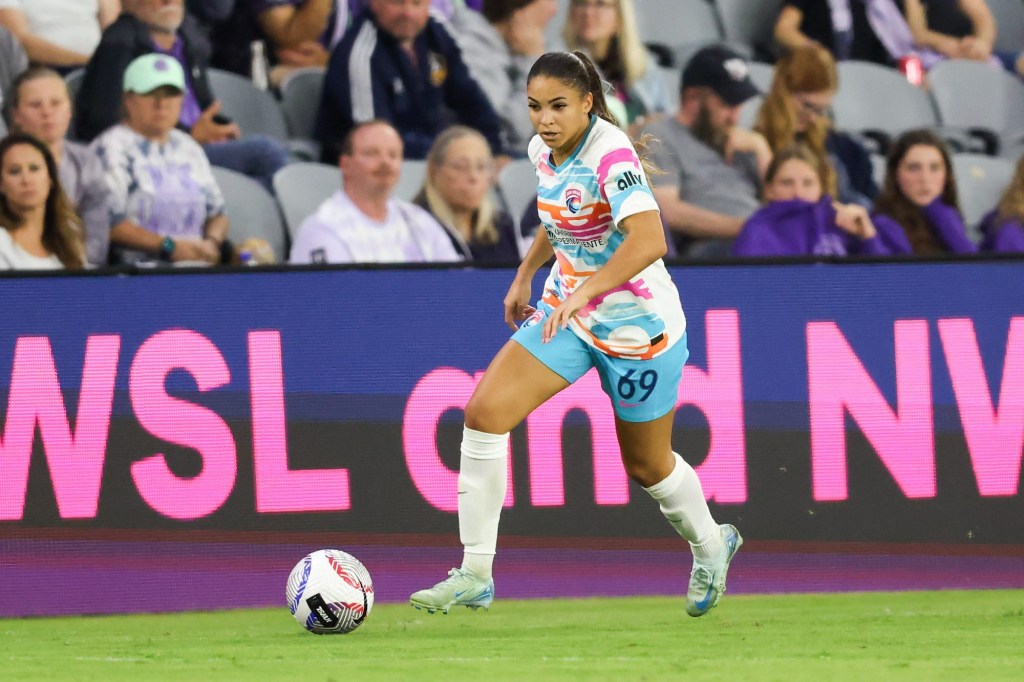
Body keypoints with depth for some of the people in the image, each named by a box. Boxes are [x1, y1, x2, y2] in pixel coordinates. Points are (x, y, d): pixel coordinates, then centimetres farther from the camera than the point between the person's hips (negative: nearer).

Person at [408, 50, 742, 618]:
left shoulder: (611, 154, -26)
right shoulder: (543, 151, -2)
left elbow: (648, 241, -40)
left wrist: (585, 291, -50)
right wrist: (526, 273, 17)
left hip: (636, 324, -7)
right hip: (566, 311, 7)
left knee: (647, 465, 11)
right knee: (484, 411, -13)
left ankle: (711, 546, 44)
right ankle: (475, 576, -9)